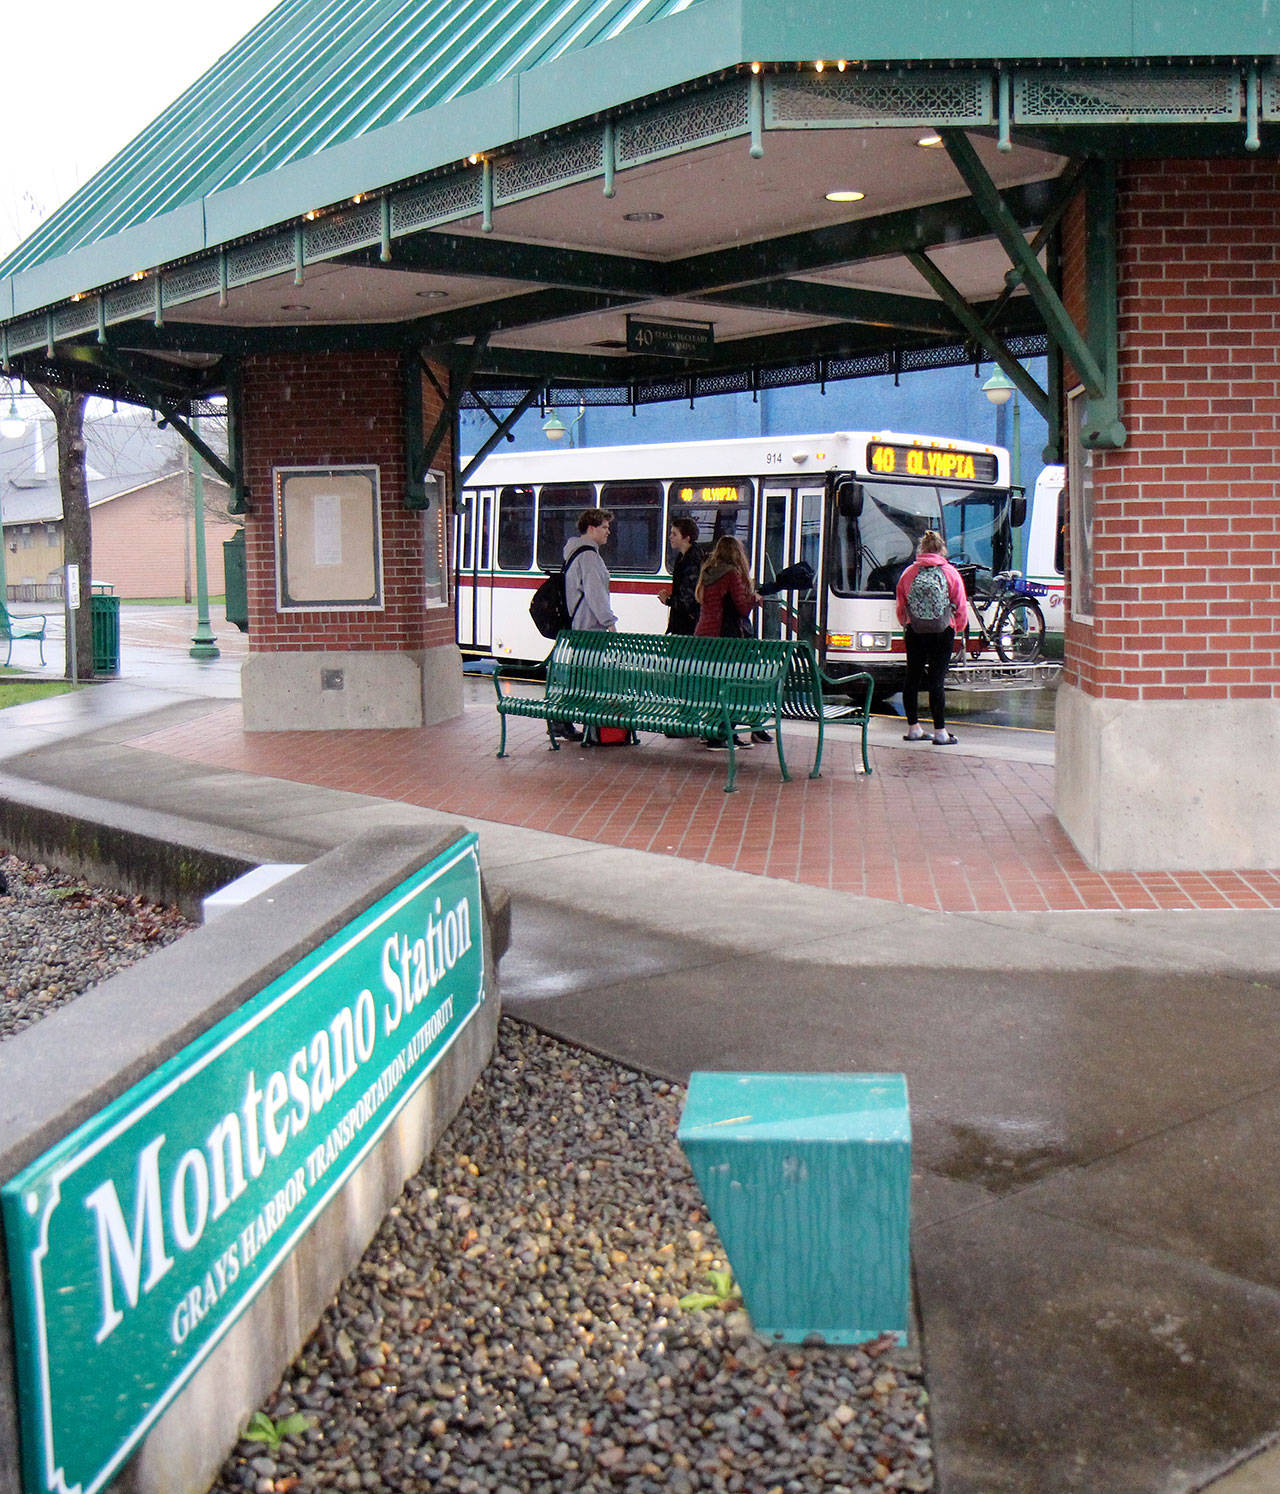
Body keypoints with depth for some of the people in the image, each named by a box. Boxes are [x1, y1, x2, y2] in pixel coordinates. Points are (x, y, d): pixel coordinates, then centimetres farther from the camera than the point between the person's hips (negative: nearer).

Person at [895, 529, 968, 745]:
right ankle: (940, 732, 0)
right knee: (936, 681, -3)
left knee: (913, 679, 11)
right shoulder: (951, 573, -3)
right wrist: (958, 627, 20)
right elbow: (961, 609, 1)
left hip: (915, 633, 2)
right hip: (942, 634, -2)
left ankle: (913, 728, 17)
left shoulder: (908, 573, 2)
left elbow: (900, 609, 10)